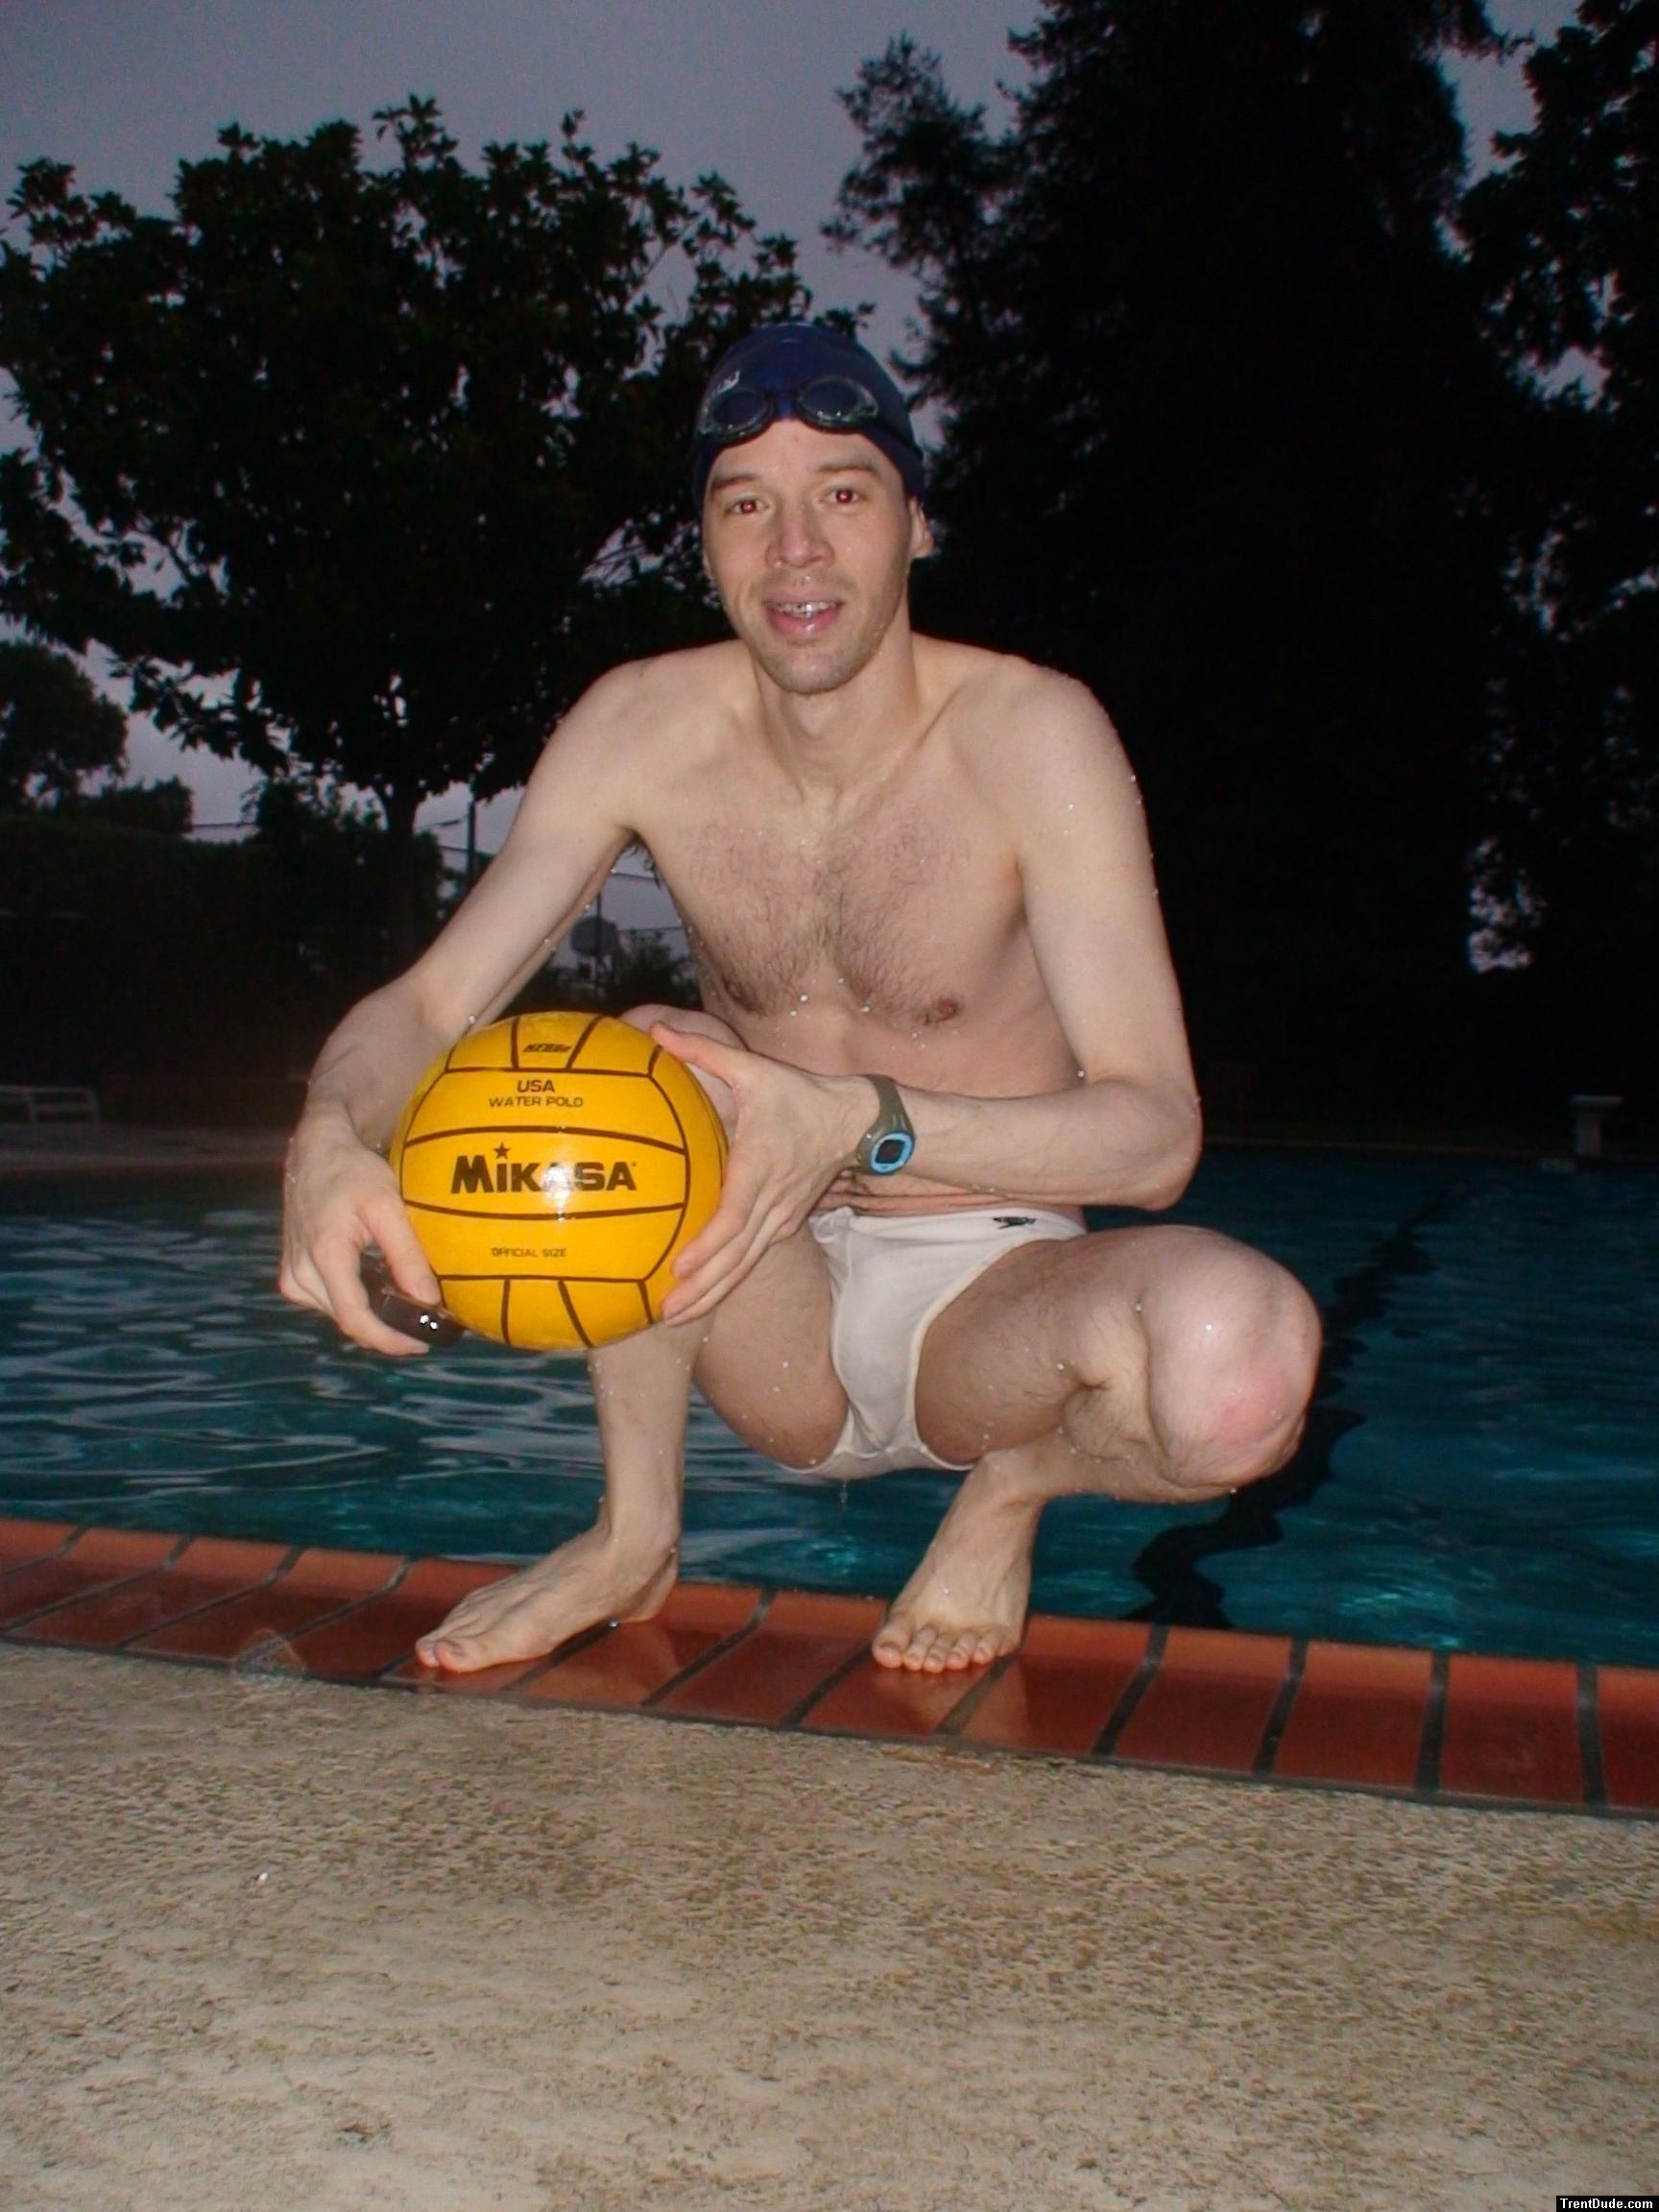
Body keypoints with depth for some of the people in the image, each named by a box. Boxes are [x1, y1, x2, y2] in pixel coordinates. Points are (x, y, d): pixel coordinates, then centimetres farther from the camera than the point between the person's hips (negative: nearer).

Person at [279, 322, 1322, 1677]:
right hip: (784, 1333, 3)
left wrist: (868, 1126, -40)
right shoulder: (642, 728, -8)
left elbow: (1154, 1132, -22)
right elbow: (428, 1004, -9)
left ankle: (1013, 1481, 1)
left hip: (988, 1315, -3)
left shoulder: (1029, 733, -16)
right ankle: (635, 1537, -6)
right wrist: (332, 1137, -34)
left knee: (1243, 1347, -34)